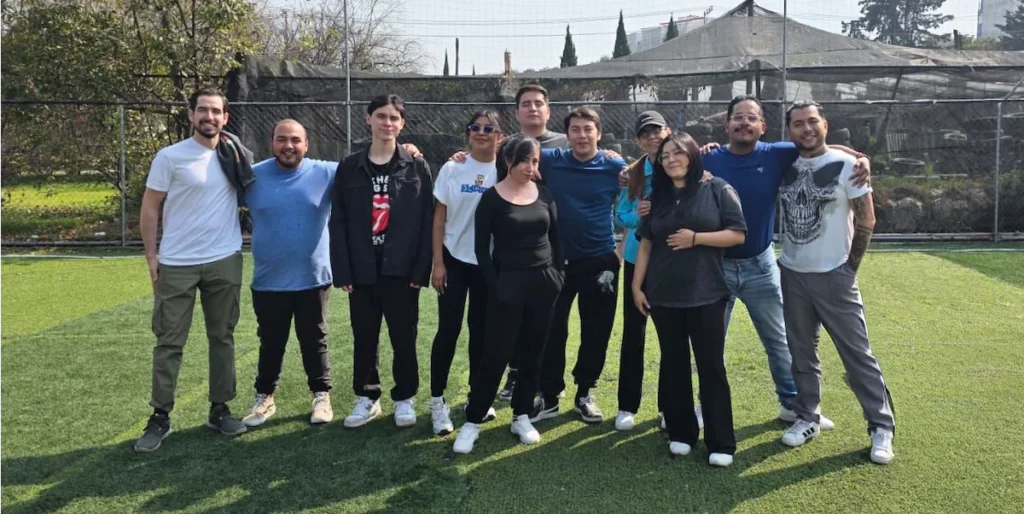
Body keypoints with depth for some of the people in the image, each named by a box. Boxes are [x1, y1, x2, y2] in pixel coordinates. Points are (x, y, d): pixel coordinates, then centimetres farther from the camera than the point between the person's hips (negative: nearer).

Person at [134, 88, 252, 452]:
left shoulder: (237, 156, 3)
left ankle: (220, 409, 22)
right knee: (169, 342, 3)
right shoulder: (170, 157, -5)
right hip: (177, 265, -3)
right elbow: (150, 208, -2)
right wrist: (151, 256, -5)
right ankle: (160, 417, 13)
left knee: (222, 337, 10)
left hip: (225, 262, 3)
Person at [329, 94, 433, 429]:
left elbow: (426, 222, -2)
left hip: (401, 270, -1)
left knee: (404, 338, 7)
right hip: (362, 271, 2)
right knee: (364, 338, 11)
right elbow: (338, 223, 2)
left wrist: (422, 269, -9)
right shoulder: (350, 167, 4)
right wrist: (342, 271, -5)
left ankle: (404, 398, 23)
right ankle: (367, 397, 27)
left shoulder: (417, 167, 1)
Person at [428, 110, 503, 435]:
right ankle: (437, 400, 9)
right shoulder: (451, 170, -2)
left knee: (482, 330, 10)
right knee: (448, 329, -1)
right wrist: (437, 262, -7)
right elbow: (439, 218, -1)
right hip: (455, 260, -1)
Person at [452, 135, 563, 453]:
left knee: (532, 353, 9)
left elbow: (555, 238, 13)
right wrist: (495, 285, -11)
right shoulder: (492, 198, -6)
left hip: (543, 282, 4)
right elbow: (482, 248, -6)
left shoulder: (544, 194, 6)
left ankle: (521, 416, 22)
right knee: (495, 354, -3)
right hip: (508, 283, -4)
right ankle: (473, 421, 8)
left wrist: (557, 273, 4)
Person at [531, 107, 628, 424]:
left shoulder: (616, 167, -3)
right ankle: (549, 397, 18)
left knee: (596, 332, 7)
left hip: (600, 261, 0)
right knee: (552, 330, 4)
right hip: (558, 259, 0)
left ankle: (584, 394, 24)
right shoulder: (551, 161, -2)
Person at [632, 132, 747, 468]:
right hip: (663, 295, 4)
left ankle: (721, 443, 8)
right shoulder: (657, 196, 10)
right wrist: (637, 286, 5)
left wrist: (696, 238, -15)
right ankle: (680, 433, 22)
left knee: (711, 366, -1)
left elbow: (738, 234, -6)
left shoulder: (718, 189, -2)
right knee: (673, 365, 10)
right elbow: (646, 244, 10)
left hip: (706, 295, -4)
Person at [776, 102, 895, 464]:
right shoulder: (786, 166, 2)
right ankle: (807, 418, 23)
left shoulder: (845, 165, -9)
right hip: (792, 274, 4)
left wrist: (849, 266, 0)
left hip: (833, 276, -4)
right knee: (801, 352, 11)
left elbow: (866, 221, -5)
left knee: (857, 353, -1)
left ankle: (882, 427, 8)